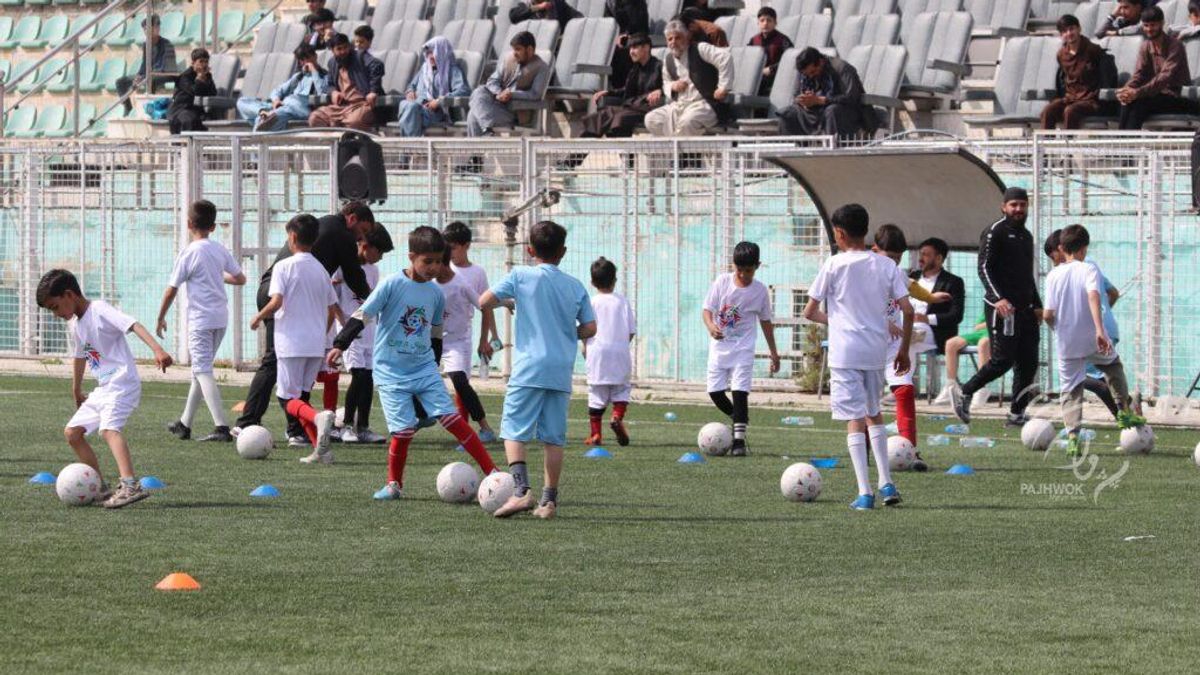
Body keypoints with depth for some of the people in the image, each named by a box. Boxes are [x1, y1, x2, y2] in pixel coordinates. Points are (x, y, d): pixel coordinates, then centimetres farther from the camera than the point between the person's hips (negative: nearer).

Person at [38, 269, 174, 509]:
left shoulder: (100, 311, -13)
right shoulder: (74, 324, 15)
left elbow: (133, 325, -26)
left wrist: (157, 349, -40)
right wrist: (76, 392, 41)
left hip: (123, 383, -10)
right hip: (102, 389, 10)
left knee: (109, 428, -30)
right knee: (72, 433, 11)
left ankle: (131, 487, -45)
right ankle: (101, 490, 16)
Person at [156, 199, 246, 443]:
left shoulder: (189, 253, -10)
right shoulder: (220, 250, 6)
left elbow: (171, 290, -8)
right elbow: (240, 278, 15)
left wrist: (160, 318, 4)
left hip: (200, 319, -7)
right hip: (221, 317, 7)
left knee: (203, 371, -9)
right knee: (200, 369, 17)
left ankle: (222, 427, -21)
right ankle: (185, 424, 26)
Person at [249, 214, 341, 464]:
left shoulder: (284, 266, -7)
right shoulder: (321, 270, 12)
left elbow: (276, 302, -18)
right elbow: (332, 309, 15)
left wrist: (258, 317, 0)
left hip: (291, 342, -6)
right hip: (317, 345, 6)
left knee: (288, 399, -1)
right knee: (301, 396, 15)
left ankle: (318, 417, -32)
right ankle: (320, 449, 3)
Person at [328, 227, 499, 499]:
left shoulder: (436, 293, 6)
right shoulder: (392, 285, -9)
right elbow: (362, 315, -9)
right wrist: (340, 345, -17)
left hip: (424, 368, 4)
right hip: (391, 372, -3)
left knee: (450, 418, -7)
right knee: (404, 430, -11)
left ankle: (491, 471, -6)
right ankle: (394, 484, 10)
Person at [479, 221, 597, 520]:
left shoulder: (520, 277, -2)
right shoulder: (576, 286, 8)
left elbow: (484, 303, -2)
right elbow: (589, 329, 7)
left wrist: (506, 301, 17)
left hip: (529, 369, -3)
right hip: (561, 372, 3)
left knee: (514, 431, -2)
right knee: (554, 438, 8)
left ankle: (522, 489, -20)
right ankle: (549, 500, 8)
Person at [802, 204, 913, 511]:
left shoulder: (834, 265, -6)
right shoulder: (887, 266, 4)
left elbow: (810, 311, -3)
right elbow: (908, 311, -1)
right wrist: (904, 350, 10)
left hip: (845, 351, -4)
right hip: (877, 351, 4)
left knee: (854, 419, -3)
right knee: (874, 414, 22)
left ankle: (865, 492, -10)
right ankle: (886, 484, 16)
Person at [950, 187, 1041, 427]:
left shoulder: (1026, 236, 21)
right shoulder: (995, 232, -4)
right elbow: (984, 268, -12)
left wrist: (1037, 305, 22)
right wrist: (998, 298, -24)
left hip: (1025, 308, 8)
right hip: (1002, 306, -8)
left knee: (1028, 362, 1)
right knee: (1003, 359, -13)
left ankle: (1017, 414, 5)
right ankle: (964, 393, 3)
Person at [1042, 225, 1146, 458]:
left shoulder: (1053, 275, 0)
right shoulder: (1089, 270, -8)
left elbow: (1047, 314, -4)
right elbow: (1093, 295, -27)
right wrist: (1100, 330, -34)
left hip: (1066, 344, 1)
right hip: (1093, 341, -1)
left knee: (1071, 392, 9)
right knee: (1113, 365, 30)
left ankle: (1073, 436, -8)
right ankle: (1124, 410, 30)